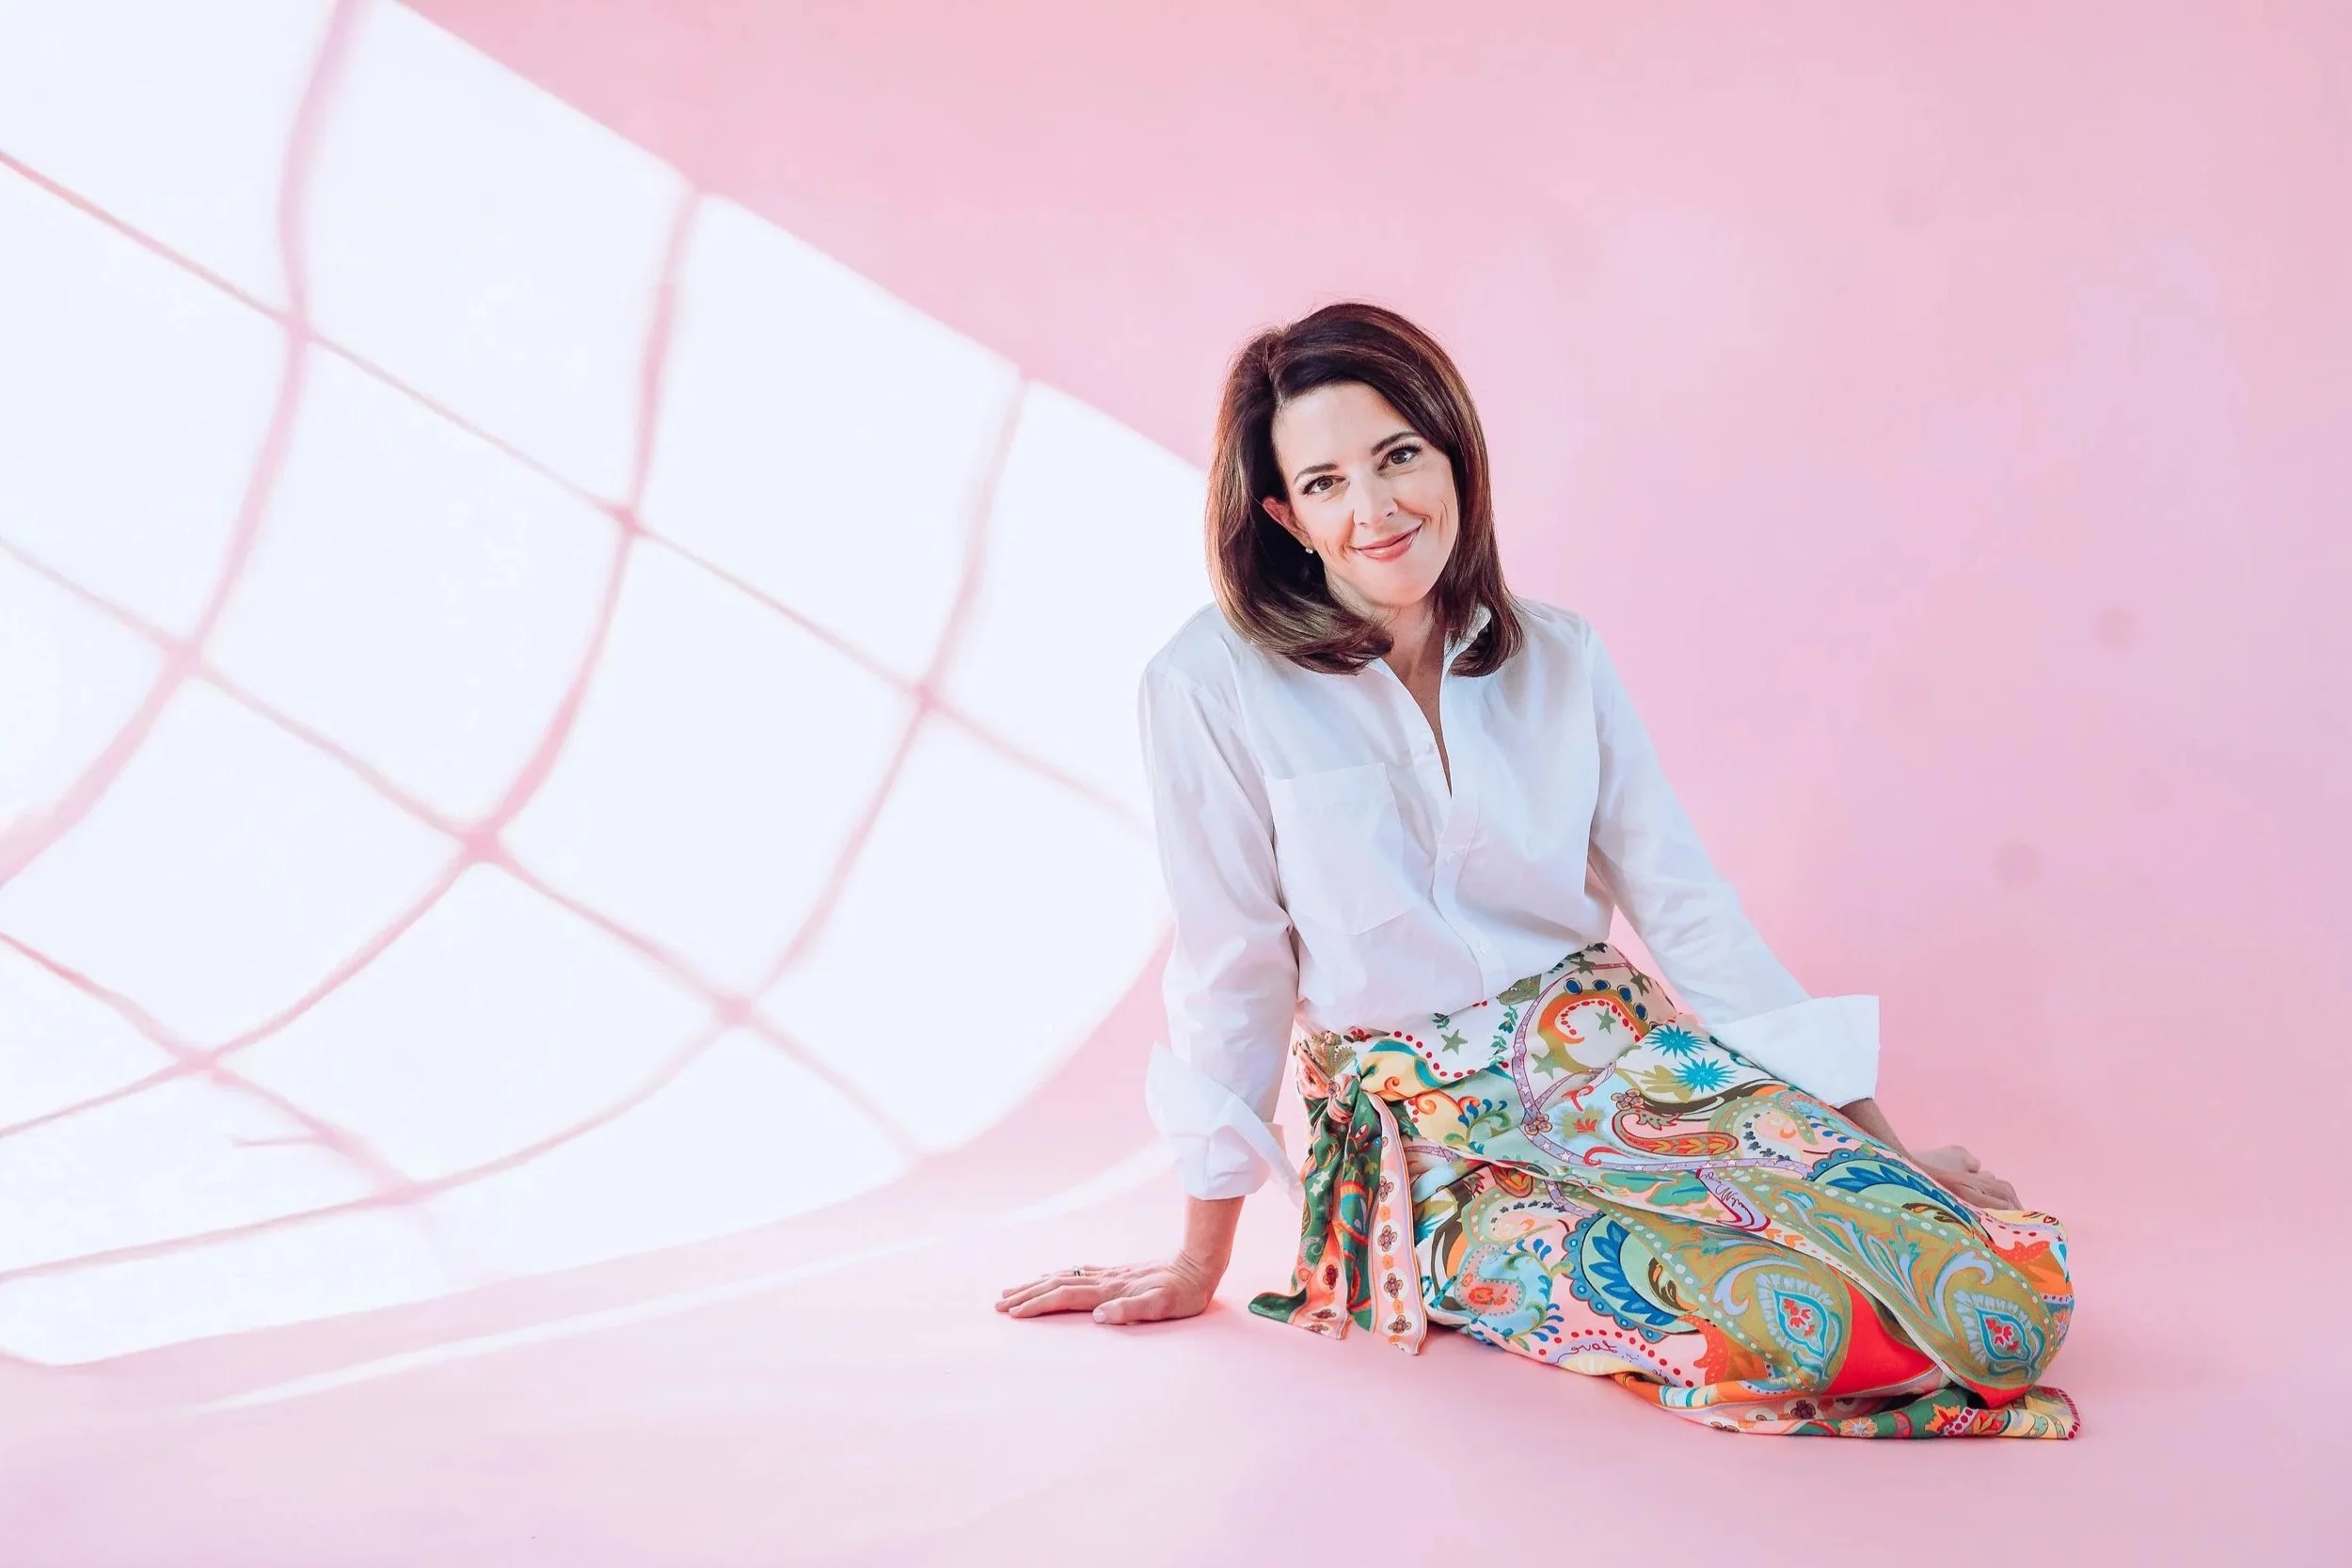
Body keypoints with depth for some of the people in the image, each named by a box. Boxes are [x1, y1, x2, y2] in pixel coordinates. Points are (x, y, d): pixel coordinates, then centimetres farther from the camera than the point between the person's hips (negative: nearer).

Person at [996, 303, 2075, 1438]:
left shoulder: (1559, 658, 3)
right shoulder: (1215, 685, -9)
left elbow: (1689, 912, 5)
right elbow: (1233, 966, -5)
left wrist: (1884, 1144, 3)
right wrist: (1200, 1262, 1)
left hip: (1623, 1064, 4)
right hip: (1432, 1147, -3)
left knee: (2009, 1302, -16)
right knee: (1789, 1329, -28)